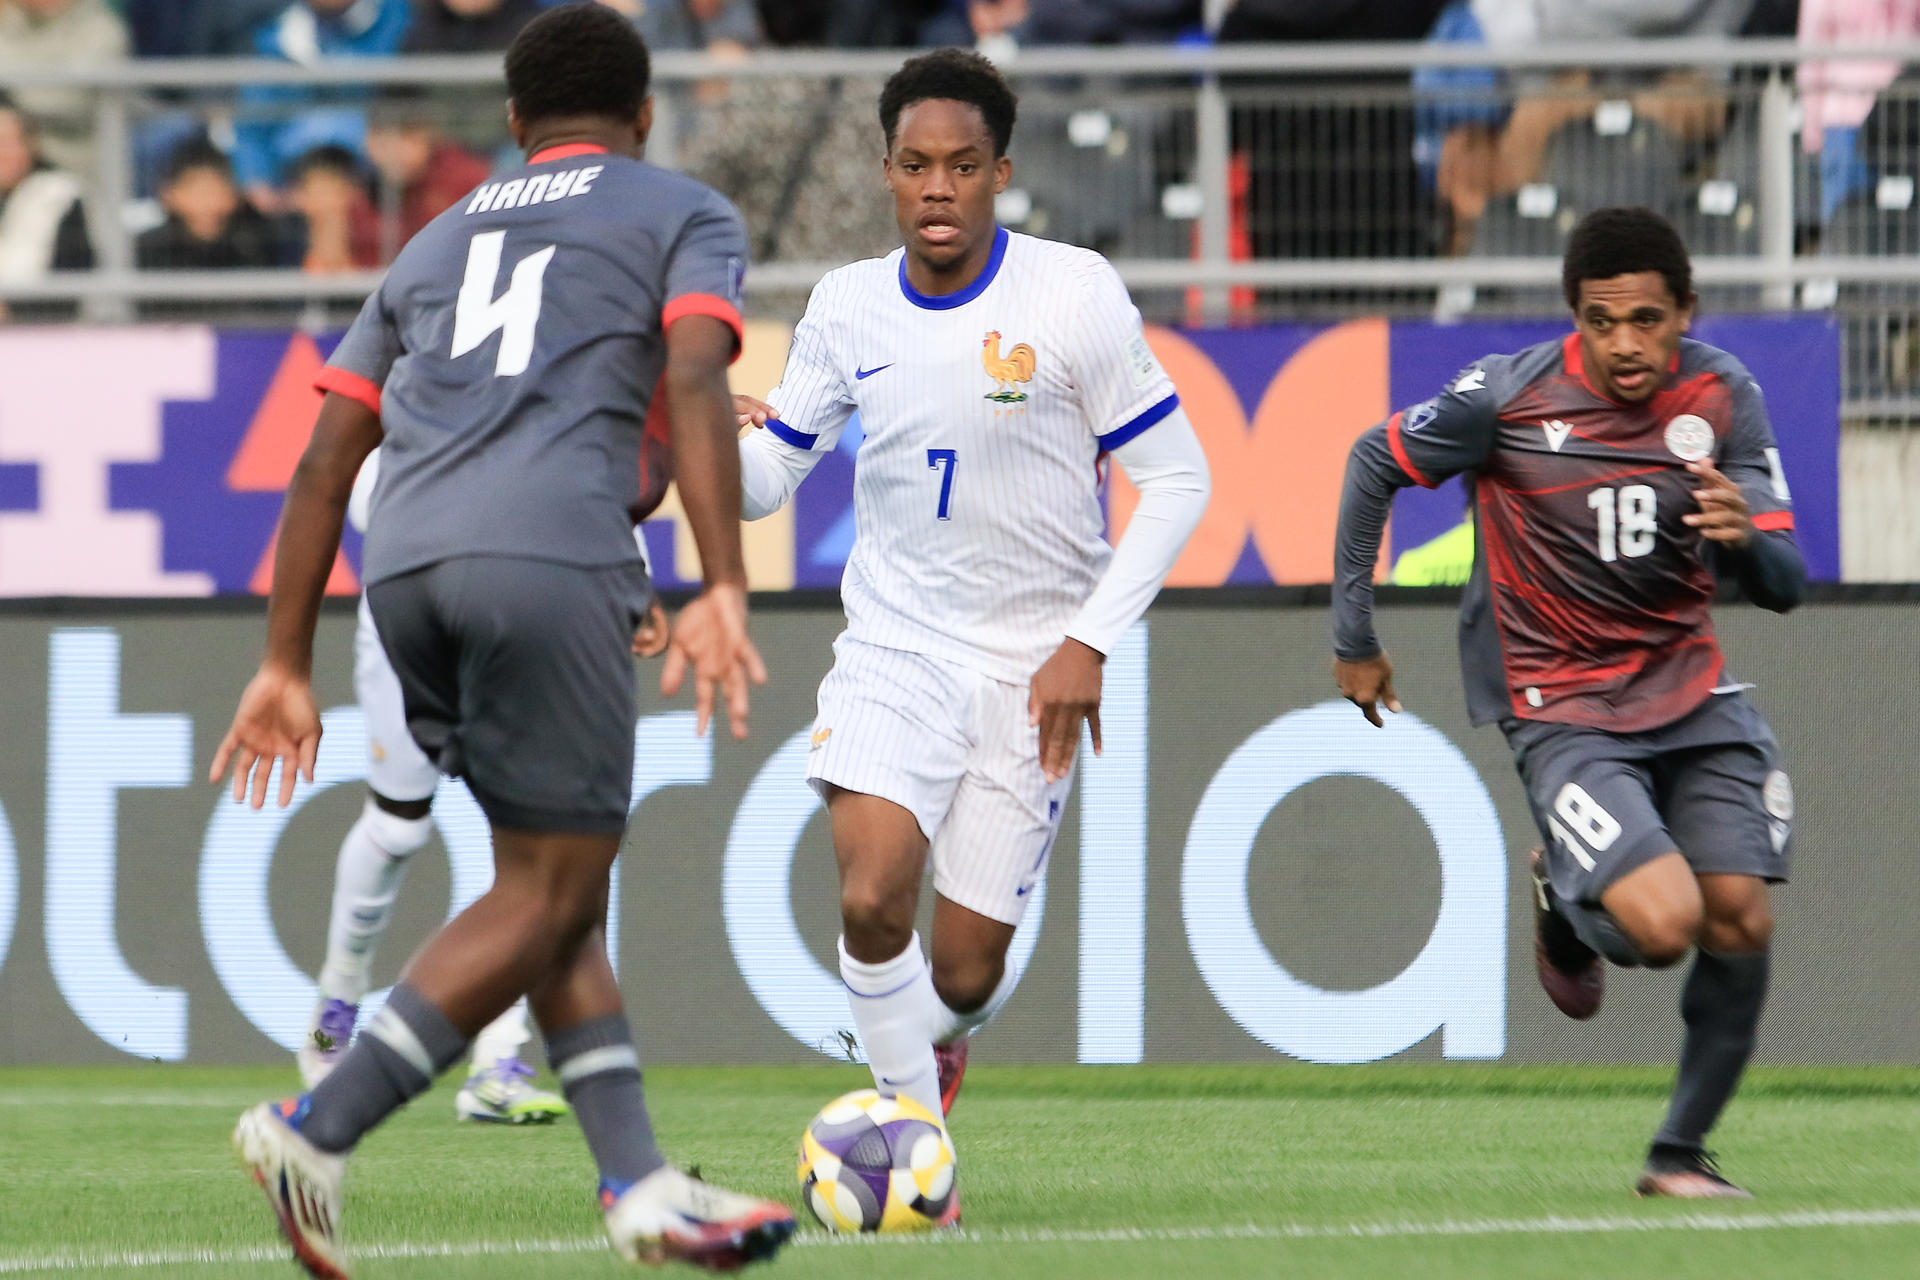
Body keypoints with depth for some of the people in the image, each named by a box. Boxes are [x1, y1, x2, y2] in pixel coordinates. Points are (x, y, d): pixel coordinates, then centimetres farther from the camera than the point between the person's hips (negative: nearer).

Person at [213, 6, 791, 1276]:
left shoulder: (436, 244, 31)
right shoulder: (684, 215, 16)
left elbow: (322, 467, 23)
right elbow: (696, 384, -5)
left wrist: (287, 668, 23)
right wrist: (722, 591, -13)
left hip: (404, 568, 6)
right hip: (550, 558, -6)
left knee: (558, 877, 15)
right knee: (551, 893, 0)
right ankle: (318, 1132, -12)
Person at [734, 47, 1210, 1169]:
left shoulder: (1075, 294, -11)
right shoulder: (849, 306, 0)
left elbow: (1176, 478, -7)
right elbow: (766, 478, 7)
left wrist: (1089, 643, -13)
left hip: (1030, 666, -2)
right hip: (894, 647, 2)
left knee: (965, 974, 0)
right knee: (872, 899, -23)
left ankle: (939, 1040, 38)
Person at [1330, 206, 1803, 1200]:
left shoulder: (1722, 395, -6)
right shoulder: (1507, 397, -15)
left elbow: (1783, 588, -6)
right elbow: (1375, 463, 2)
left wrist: (1745, 537, -30)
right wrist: (1353, 638, 4)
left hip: (1691, 693, 4)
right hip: (1562, 709, -4)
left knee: (1740, 924, -9)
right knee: (1663, 923, -22)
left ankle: (1680, 1154, 11)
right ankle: (1564, 903, 16)